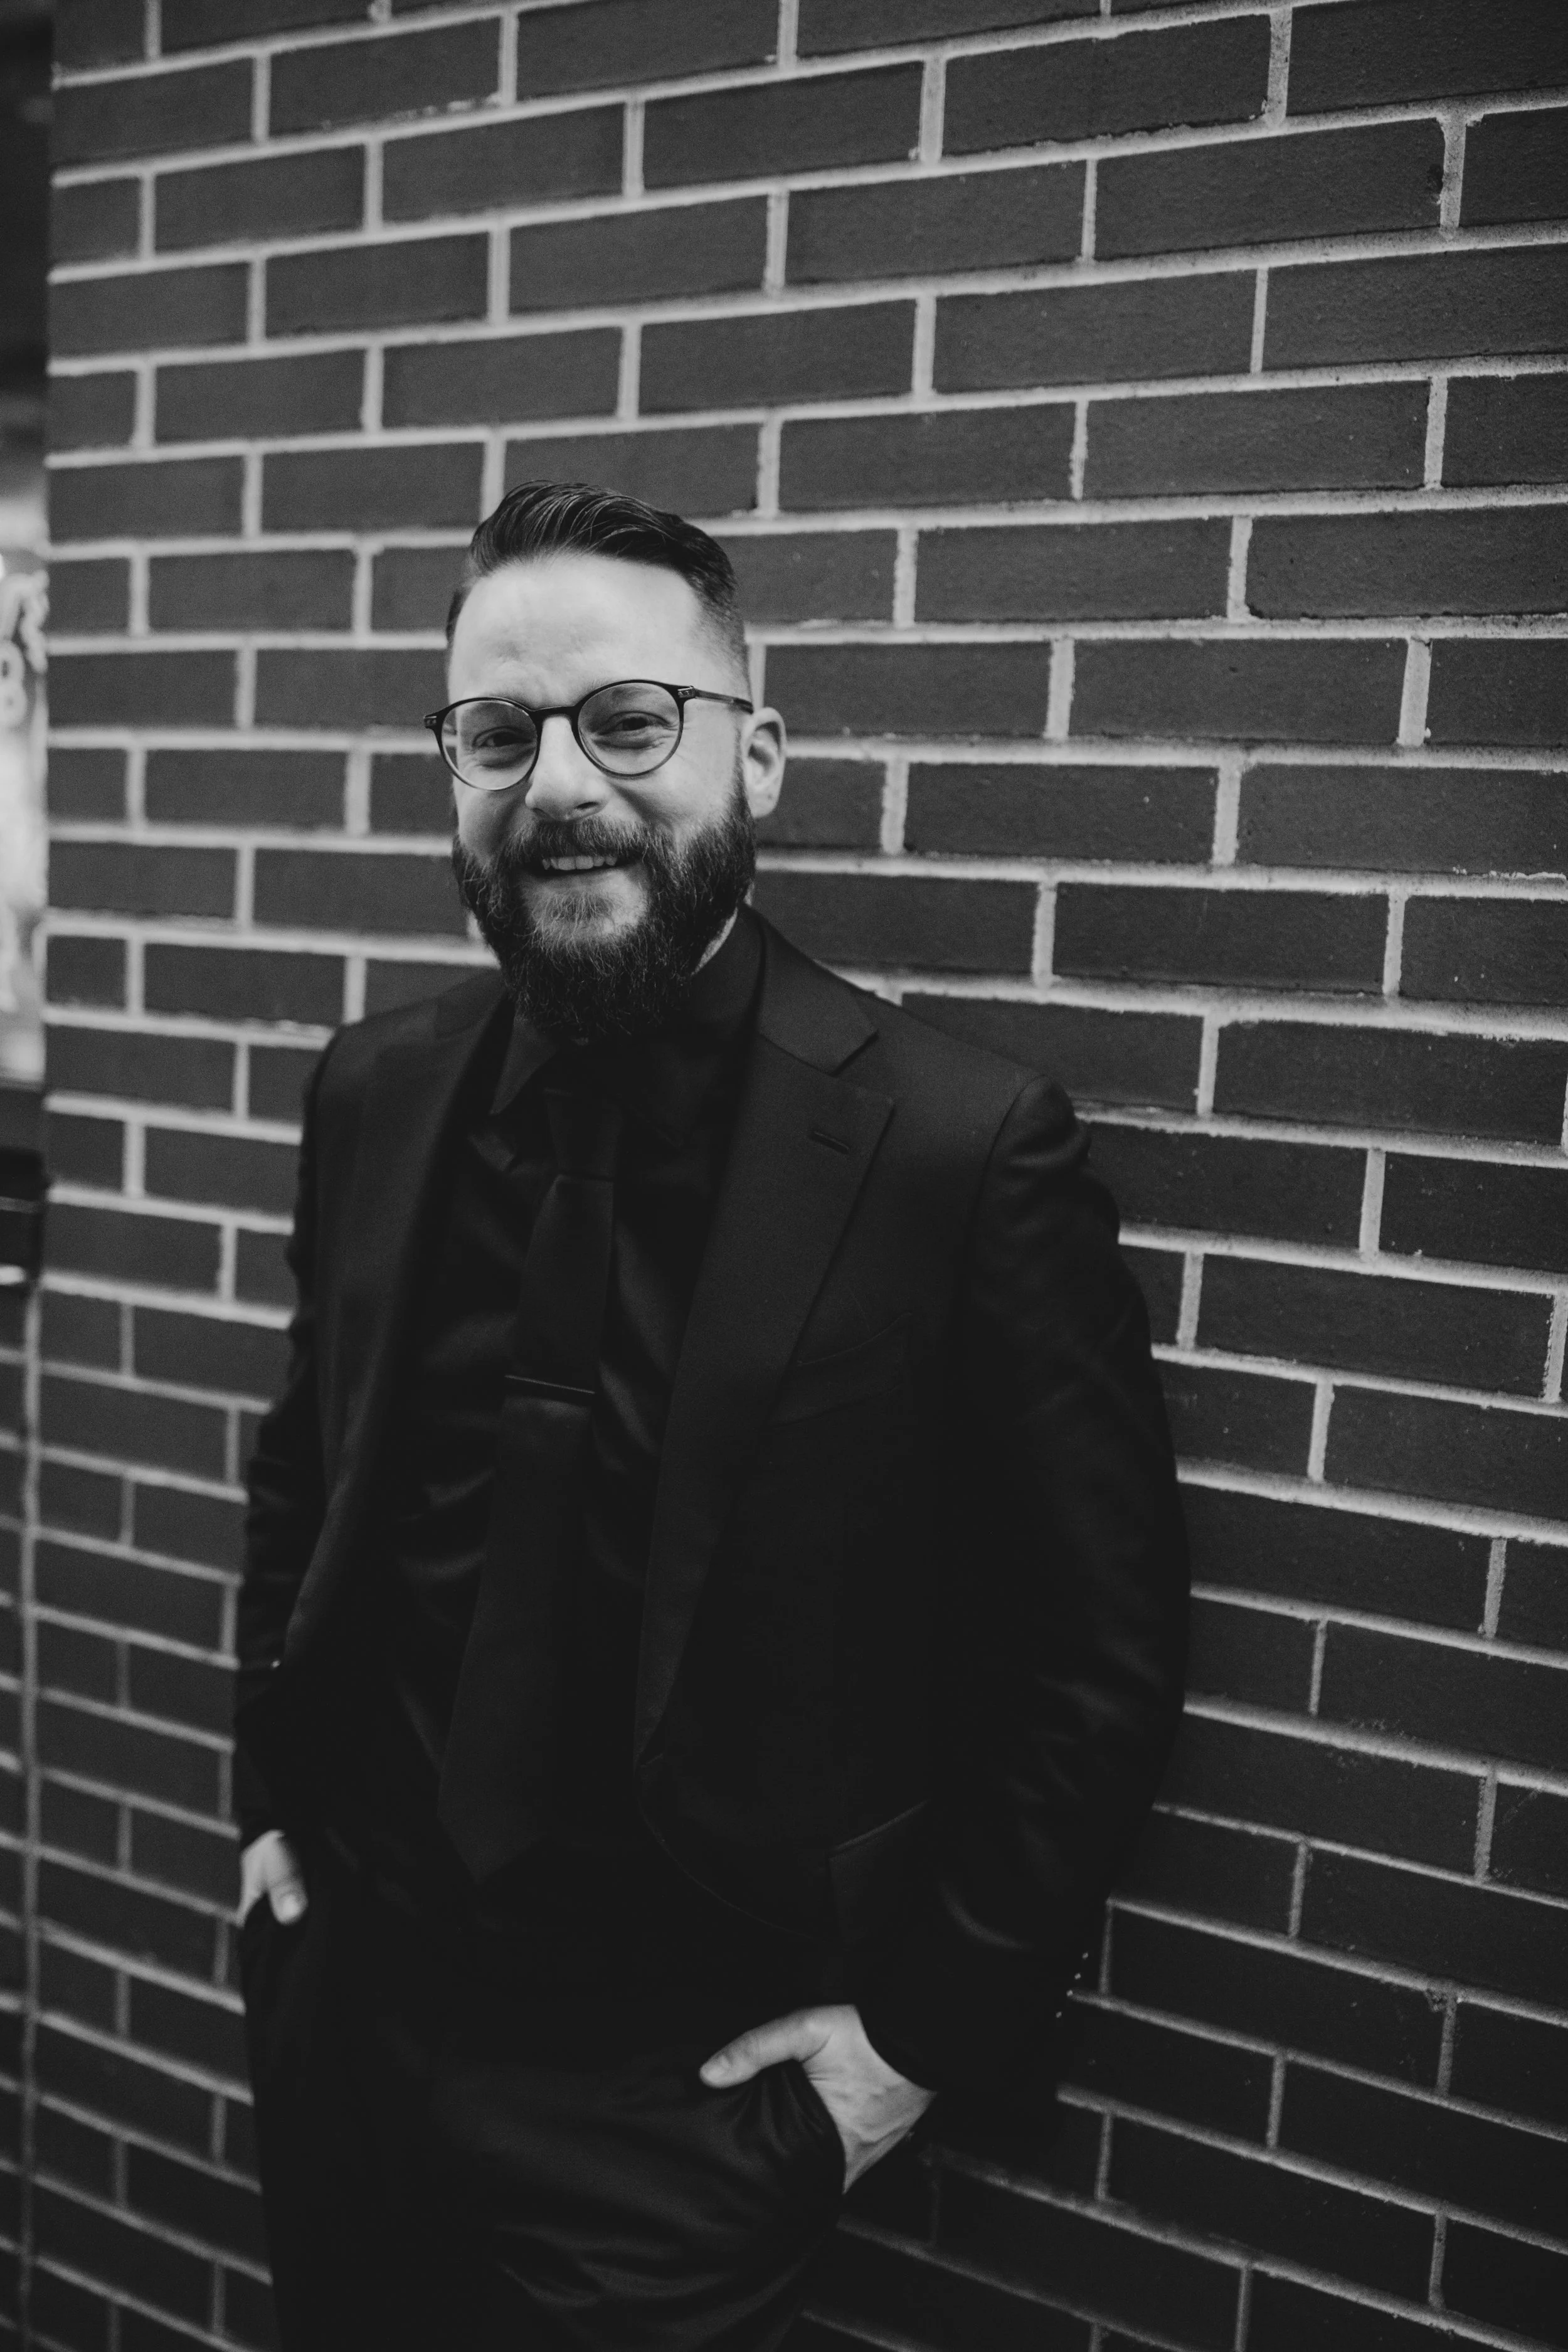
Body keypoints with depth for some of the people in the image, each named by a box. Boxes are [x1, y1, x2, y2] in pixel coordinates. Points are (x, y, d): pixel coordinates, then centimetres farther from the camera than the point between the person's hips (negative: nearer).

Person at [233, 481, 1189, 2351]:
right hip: (340, 2006, 5)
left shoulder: (967, 1149, -19)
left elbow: (1102, 1655, -12)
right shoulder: (372, 1096, -3)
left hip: (676, 2098, -4)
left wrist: (927, 2022, -9)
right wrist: (274, 1796, 8)